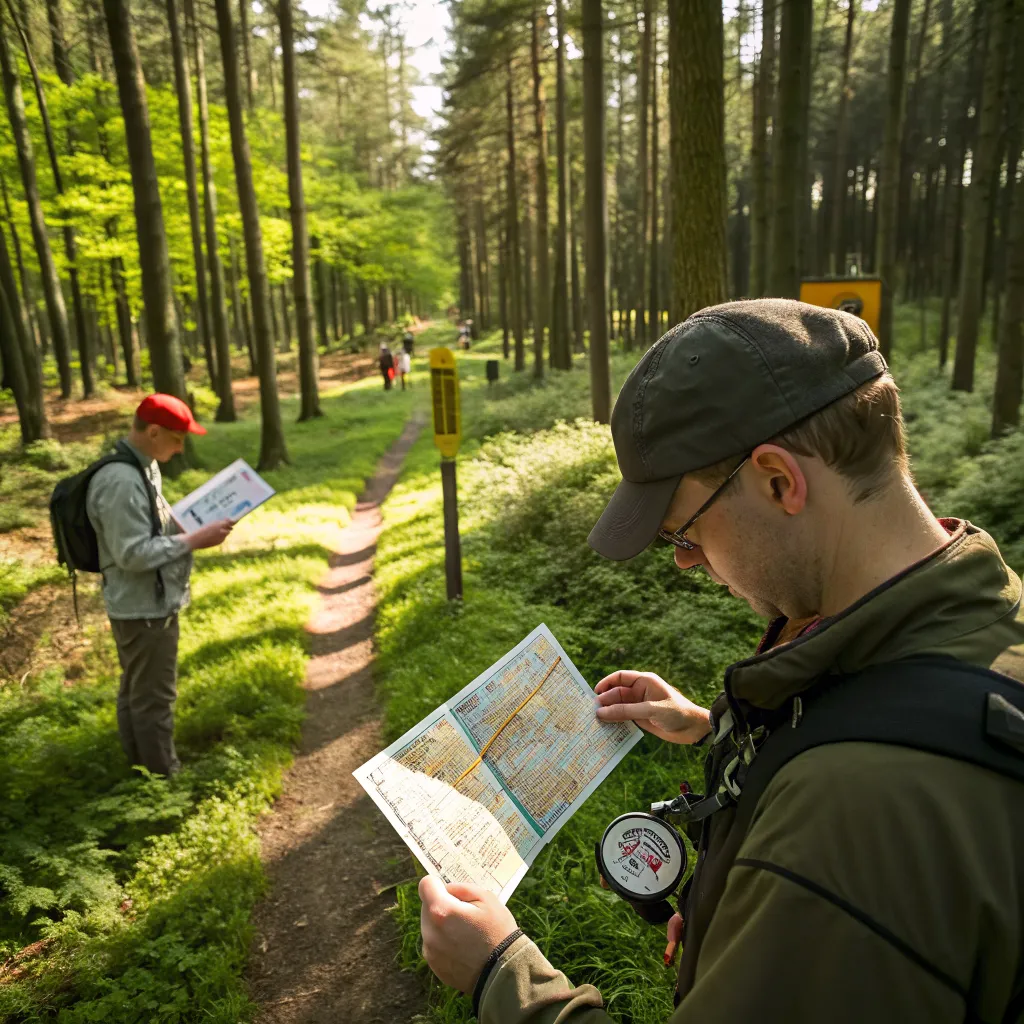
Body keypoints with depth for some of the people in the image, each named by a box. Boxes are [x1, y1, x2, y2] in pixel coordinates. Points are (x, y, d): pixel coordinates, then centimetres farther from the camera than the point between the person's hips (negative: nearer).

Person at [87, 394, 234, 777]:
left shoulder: (142, 466, 5)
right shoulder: (122, 481, -26)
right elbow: (133, 554, -27)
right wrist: (194, 540, -23)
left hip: (145, 604, 10)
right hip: (145, 609, -10)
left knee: (135, 692, 23)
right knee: (154, 698, 5)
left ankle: (141, 770, 40)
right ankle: (164, 779, 21)